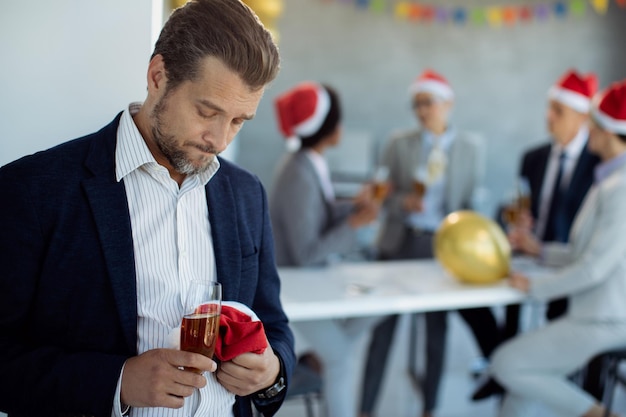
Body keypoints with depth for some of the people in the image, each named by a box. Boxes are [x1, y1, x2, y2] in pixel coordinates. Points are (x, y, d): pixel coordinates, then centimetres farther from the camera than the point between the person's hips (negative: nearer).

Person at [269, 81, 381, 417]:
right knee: (342, 361, 5)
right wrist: (354, 223, -25)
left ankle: (321, 358, 20)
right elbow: (306, 253, -28)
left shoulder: (310, 164, -2)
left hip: (313, 278, 8)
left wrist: (353, 206, -2)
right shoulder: (299, 177, -29)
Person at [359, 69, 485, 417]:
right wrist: (402, 202, -18)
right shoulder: (399, 144, 3)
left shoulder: (470, 147, 3)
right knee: (384, 326, 0)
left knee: (437, 328, 8)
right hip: (400, 243, 0)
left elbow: (473, 200, 4)